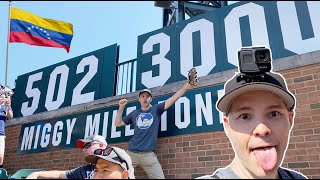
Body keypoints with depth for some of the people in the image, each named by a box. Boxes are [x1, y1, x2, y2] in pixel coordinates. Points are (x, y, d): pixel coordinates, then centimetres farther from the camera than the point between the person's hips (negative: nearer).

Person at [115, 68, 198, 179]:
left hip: (149, 154, -2)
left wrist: (187, 85, -13)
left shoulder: (156, 109, 8)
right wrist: (121, 108, 7)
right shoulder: (134, 113, 16)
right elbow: (117, 124, 20)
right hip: (131, 153, 2)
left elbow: (173, 98, -2)